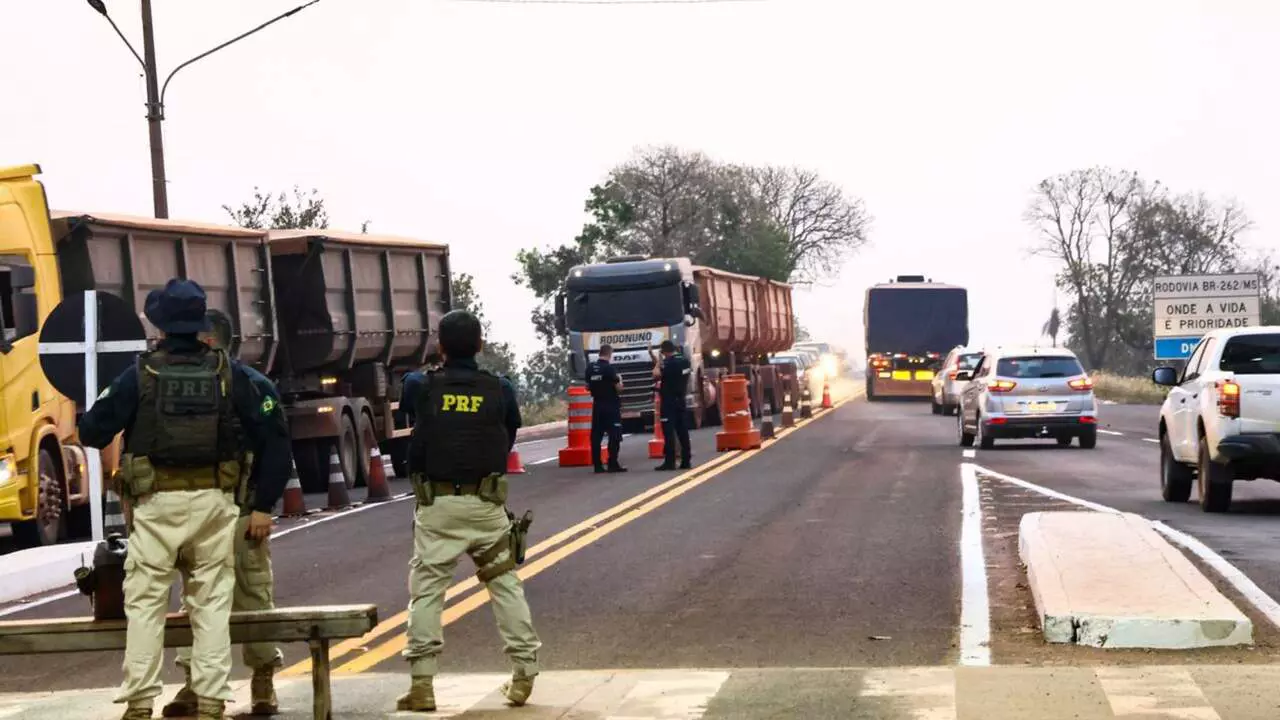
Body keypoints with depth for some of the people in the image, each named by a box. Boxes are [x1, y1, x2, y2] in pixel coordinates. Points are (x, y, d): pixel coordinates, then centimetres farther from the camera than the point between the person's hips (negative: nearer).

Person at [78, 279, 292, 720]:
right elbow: (273, 436, 1)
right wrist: (264, 505, 5)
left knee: (145, 603, 7)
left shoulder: (141, 375, -4)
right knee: (212, 605, 8)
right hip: (213, 502, 2)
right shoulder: (229, 374, 2)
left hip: (157, 503, -2)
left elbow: (92, 431, -4)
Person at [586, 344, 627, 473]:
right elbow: (618, 387, -14)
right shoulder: (609, 368, -14)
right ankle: (613, 464, -6)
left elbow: (588, 386, 13)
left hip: (597, 405, 6)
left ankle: (597, 465, 5)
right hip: (611, 405, -6)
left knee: (596, 435, 6)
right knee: (614, 435, -2)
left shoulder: (590, 368, 4)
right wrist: (619, 380, 5)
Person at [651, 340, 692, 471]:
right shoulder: (685, 360, 8)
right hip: (681, 400, 7)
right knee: (682, 431, 8)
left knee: (668, 432, -7)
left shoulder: (668, 362, -16)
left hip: (668, 401, -7)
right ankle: (686, 461, 9)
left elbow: (657, 374, -28)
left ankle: (669, 462, -11)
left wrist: (657, 363, -9)